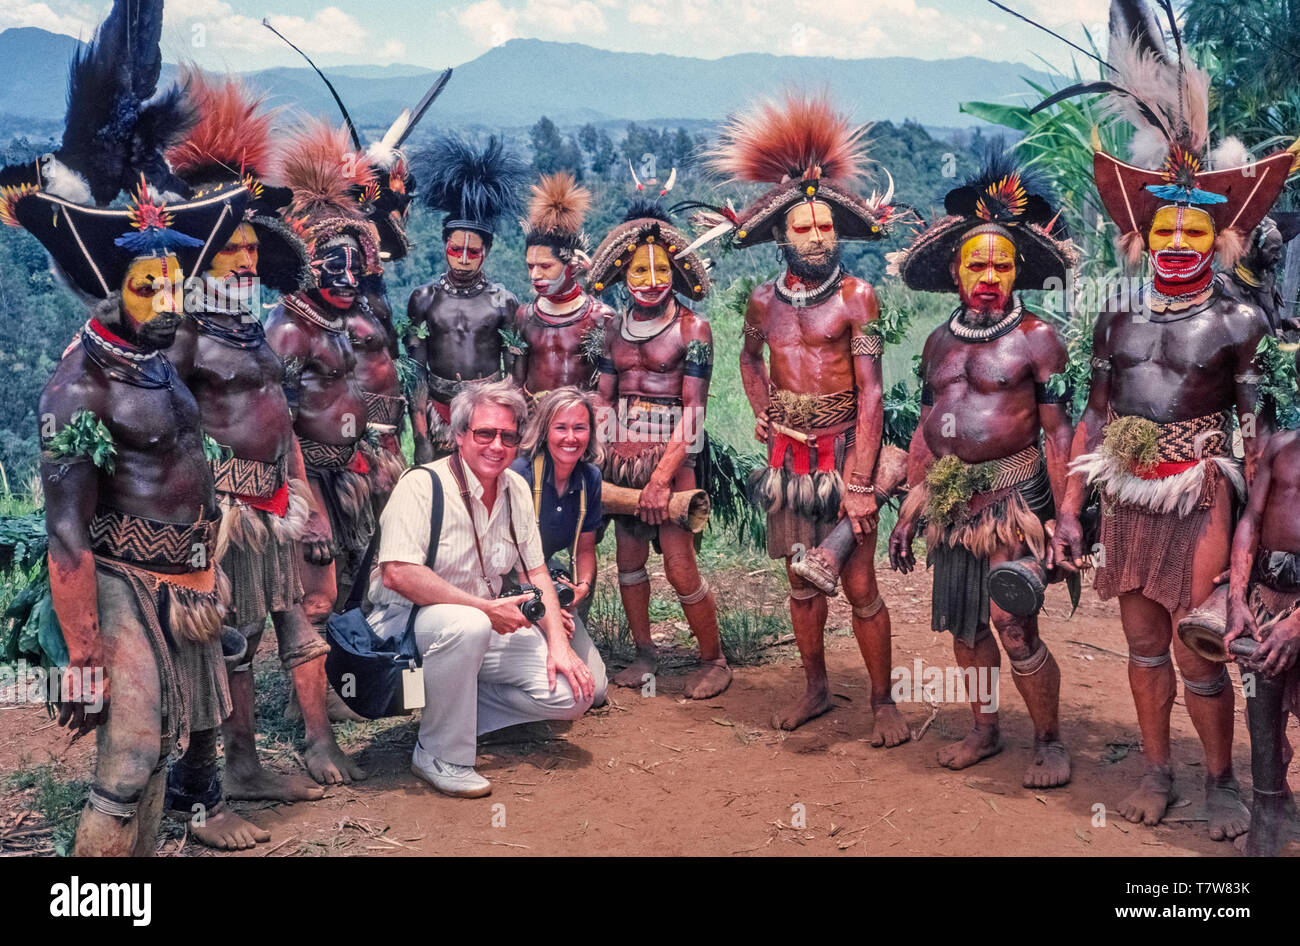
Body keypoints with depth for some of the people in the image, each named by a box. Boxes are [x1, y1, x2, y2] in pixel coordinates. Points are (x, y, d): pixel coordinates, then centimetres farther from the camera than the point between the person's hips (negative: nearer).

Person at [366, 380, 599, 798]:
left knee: (574, 692, -10)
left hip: (489, 625, 6)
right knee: (465, 625, -40)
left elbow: (537, 573, 10)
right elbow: (398, 575, -27)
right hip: (407, 622, -6)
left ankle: (458, 710, 7)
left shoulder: (516, 489, 5)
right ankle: (440, 755, -20)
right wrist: (486, 608, -26)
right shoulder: (422, 485, -16)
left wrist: (559, 645, -4)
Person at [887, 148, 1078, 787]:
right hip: (950, 500, 6)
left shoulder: (1034, 337, -4)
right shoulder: (939, 341, 12)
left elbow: (1060, 430, -6)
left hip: (1010, 499, -6)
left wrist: (1067, 514, -12)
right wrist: (910, 508, 15)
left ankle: (1049, 740, 11)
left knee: (1014, 626, -8)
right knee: (962, 623, 12)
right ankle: (985, 731, 30)